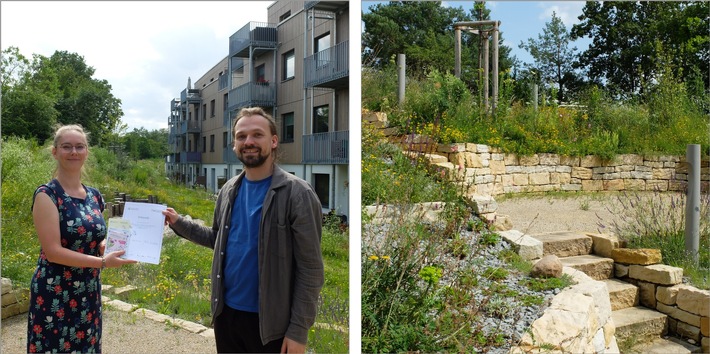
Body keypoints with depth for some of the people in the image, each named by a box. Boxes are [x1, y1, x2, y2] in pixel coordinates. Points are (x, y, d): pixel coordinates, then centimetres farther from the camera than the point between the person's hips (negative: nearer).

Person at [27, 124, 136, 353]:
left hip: (89, 292, 6)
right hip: (55, 295, -6)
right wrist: (103, 262, -22)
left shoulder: (94, 196, 7)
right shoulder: (47, 194, -12)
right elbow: (52, 251, -18)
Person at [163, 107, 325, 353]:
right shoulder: (229, 190, 3)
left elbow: (310, 269, -15)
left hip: (270, 322, -5)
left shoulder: (297, 194, -15)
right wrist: (179, 223, 7)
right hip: (226, 313, 5)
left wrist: (299, 330, -16)